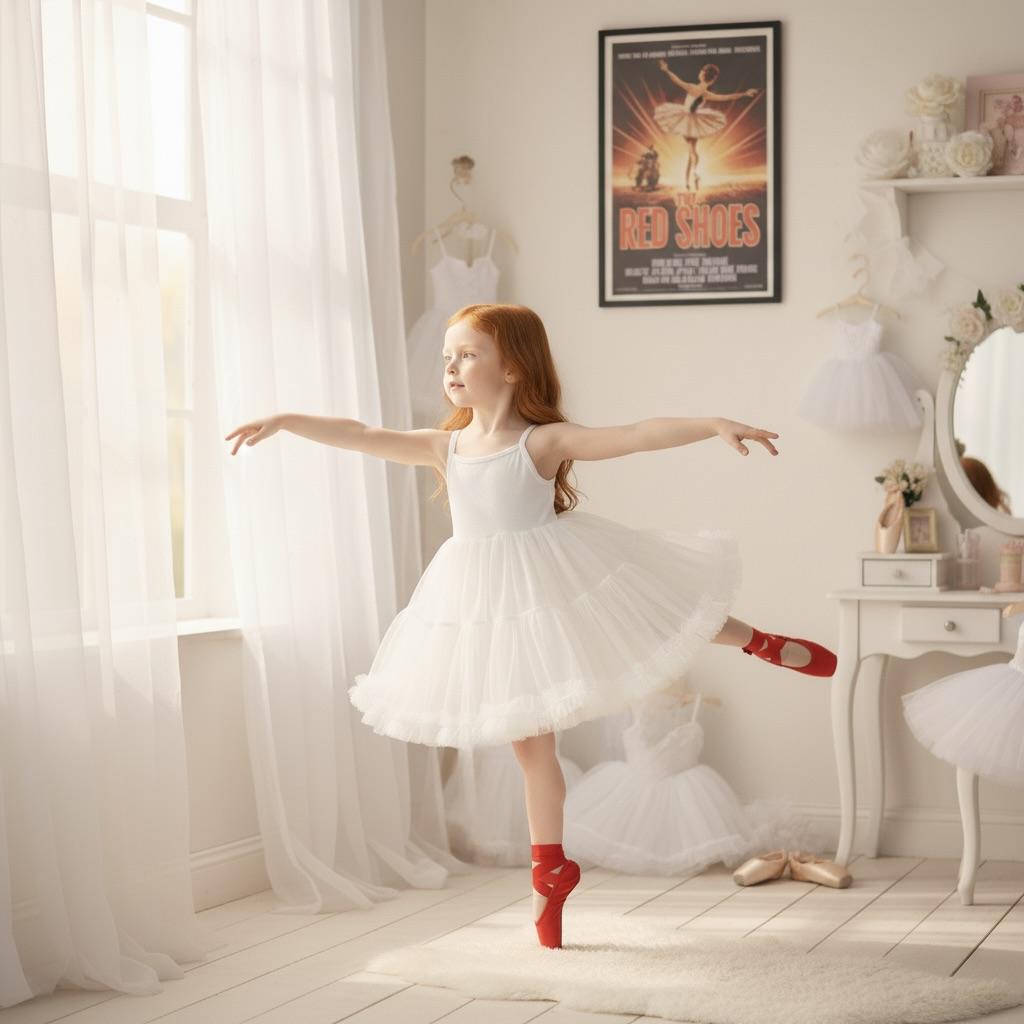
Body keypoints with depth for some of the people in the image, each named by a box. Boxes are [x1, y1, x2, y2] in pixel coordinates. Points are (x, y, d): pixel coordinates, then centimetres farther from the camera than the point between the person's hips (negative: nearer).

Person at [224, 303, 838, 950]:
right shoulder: (443, 448, 1)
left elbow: (636, 436, -21)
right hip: (489, 603, 4)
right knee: (531, 741, 12)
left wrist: (714, 425, -31)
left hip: (555, 588, -4)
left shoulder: (544, 442, -12)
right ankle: (551, 870, 23)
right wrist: (284, 421, -8)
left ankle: (764, 644, 34)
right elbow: (362, 435, -1)